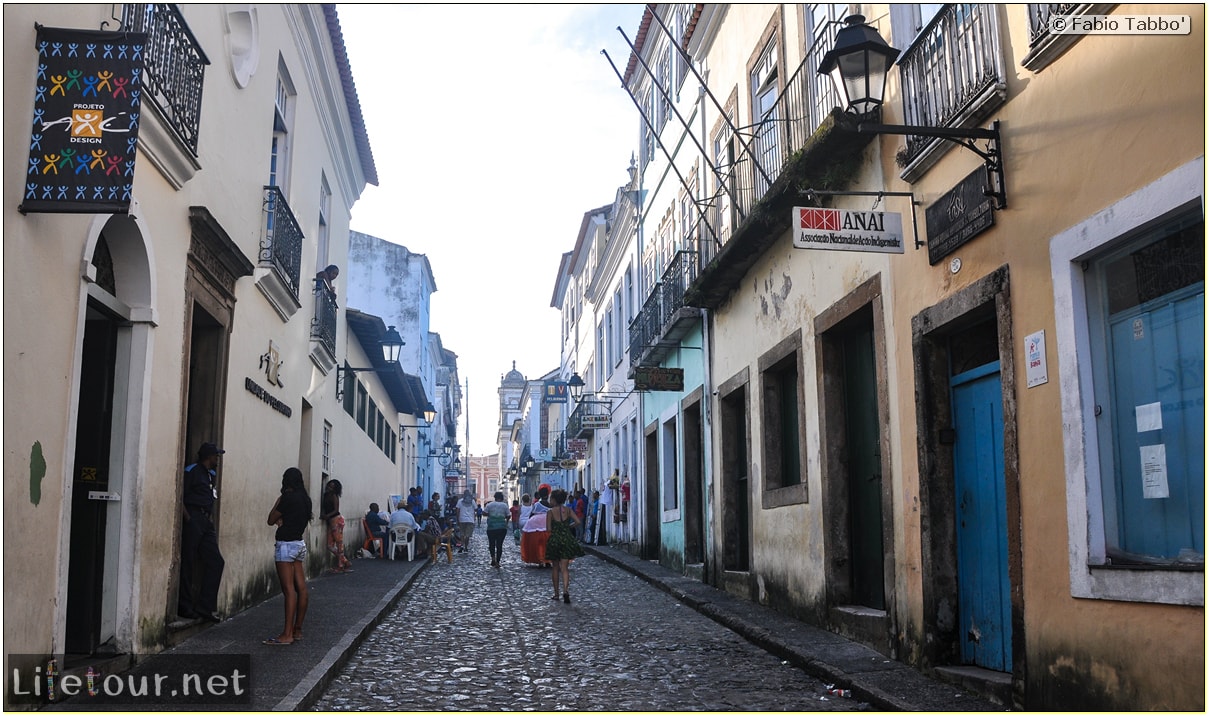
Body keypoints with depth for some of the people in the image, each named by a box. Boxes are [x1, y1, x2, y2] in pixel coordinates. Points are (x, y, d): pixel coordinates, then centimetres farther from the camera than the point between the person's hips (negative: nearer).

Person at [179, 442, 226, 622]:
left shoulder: (210, 475, 19)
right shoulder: (192, 471, -6)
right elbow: (180, 497, -13)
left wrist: (211, 518, 14)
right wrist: (188, 519, -18)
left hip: (206, 523, 9)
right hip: (193, 520, -9)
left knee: (216, 562, 5)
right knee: (188, 564, -2)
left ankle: (204, 607, 9)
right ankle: (184, 607, 6)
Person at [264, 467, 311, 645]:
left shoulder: (288, 497, -14)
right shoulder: (305, 498, 10)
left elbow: (271, 520, -5)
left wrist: (278, 501, 4)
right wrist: (283, 521, 8)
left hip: (286, 545, -9)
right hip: (300, 543, 9)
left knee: (289, 589, -10)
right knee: (301, 588, 8)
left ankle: (287, 634, -10)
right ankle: (297, 630, 15)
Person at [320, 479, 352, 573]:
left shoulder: (334, 496, -6)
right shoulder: (326, 495, 13)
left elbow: (336, 510, -10)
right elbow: (324, 508, 12)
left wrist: (326, 516, -21)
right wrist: (322, 515, -8)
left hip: (336, 520, -8)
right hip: (330, 521, 8)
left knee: (339, 543, -4)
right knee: (330, 546, 6)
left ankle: (340, 566, 0)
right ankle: (346, 563, 13)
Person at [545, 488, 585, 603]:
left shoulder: (551, 512, -7)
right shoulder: (568, 510, 1)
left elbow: (548, 528, -9)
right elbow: (577, 521, -6)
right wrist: (568, 526, 10)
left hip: (554, 541, -2)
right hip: (567, 540, 2)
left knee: (555, 568, 14)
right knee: (565, 568, 1)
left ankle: (556, 593, 20)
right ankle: (566, 590, -20)